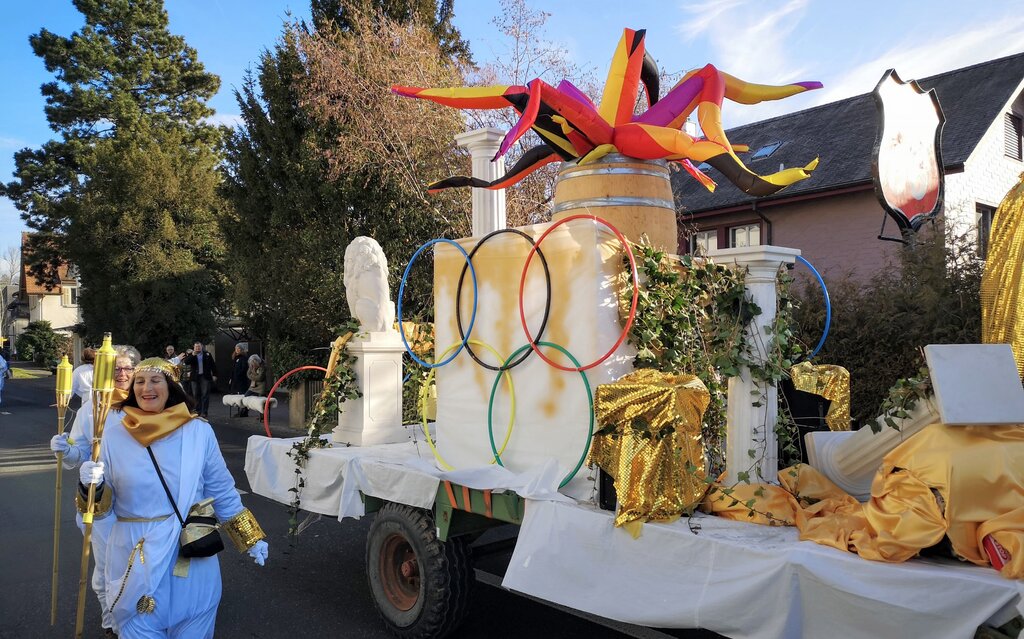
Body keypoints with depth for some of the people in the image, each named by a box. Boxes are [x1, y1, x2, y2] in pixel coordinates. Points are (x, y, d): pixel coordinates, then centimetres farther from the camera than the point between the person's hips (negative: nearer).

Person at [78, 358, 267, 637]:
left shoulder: (199, 431, -4)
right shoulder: (114, 434, -2)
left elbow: (221, 491, 5)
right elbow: (105, 505, 4)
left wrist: (250, 538, 7)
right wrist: (92, 486, -18)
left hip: (192, 554, 0)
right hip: (135, 557, 0)